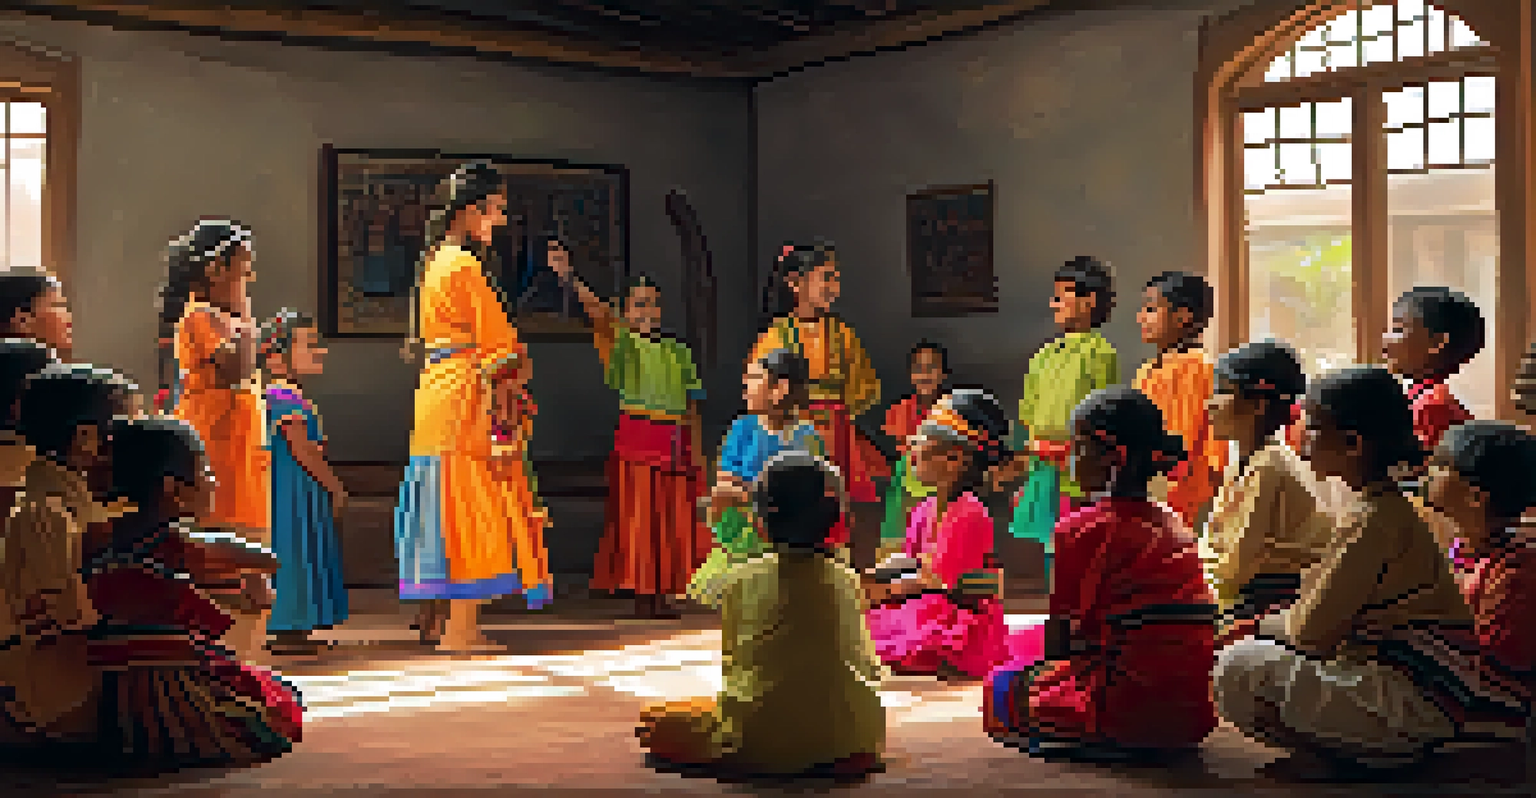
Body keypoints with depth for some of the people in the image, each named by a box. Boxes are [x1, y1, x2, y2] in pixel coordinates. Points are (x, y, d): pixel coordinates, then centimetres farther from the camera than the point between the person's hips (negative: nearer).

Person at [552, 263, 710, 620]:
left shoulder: (679, 351, 14)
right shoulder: (623, 343, 2)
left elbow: (692, 406, 14)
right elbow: (599, 315, -17)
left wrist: (697, 452, 8)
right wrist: (570, 279, -33)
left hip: (676, 442, 4)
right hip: (636, 437, -4)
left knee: (676, 518, 3)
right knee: (639, 516, -5)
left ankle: (662, 594, 11)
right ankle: (641, 593, 2)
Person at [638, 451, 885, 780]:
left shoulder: (743, 579, -5)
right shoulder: (846, 580, 1)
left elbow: (734, 663, -1)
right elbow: (867, 666, 6)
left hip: (759, 746, -2)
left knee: (655, 722, 17)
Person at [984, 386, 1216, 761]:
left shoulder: (1081, 529, -10)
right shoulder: (1173, 526, 12)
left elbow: (1057, 642, -5)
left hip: (1135, 712, -8)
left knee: (1002, 687, 11)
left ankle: (1085, 741, -5)